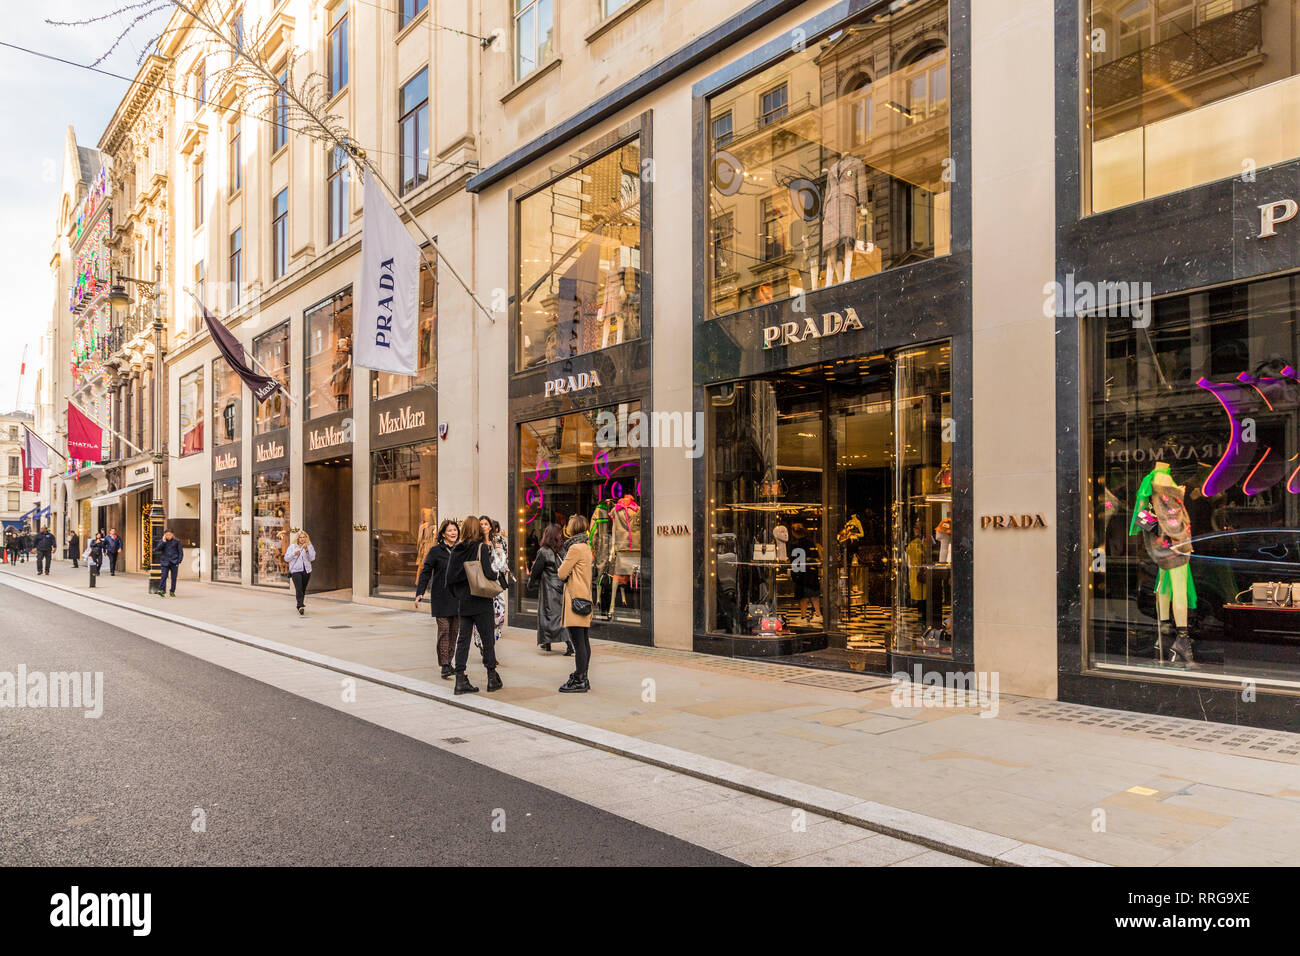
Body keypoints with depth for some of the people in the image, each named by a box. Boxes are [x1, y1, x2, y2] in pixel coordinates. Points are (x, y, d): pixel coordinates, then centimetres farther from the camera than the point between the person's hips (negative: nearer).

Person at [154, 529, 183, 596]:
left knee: (174, 578, 2)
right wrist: (163, 541, -11)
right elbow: (157, 549, -7)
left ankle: (172, 592, 10)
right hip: (165, 562, 0)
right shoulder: (162, 541, 9)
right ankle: (161, 590, -21)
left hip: (174, 562, 0)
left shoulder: (177, 541, 4)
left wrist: (179, 562, -5)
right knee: (163, 576, -13)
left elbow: (180, 552, 5)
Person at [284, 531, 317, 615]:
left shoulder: (309, 547, 8)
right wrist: (294, 554, -12)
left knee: (303, 589, 10)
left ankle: (299, 606, 25)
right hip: (295, 570, -3)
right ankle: (301, 606, -26)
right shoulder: (292, 547, 5)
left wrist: (307, 550, -15)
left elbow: (312, 558, -4)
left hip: (306, 570, 3)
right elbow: (286, 558, 4)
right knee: (298, 589, -16)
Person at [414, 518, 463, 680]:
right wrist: (419, 594, -12)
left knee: (454, 630, 6)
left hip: (457, 597, 4)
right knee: (444, 630, -7)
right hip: (441, 597, -4)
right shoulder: (435, 551, -3)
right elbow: (425, 572, -4)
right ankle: (444, 666, -3)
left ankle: (449, 662, 17)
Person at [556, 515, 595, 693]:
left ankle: (580, 682, -4)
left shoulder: (575, 548, -14)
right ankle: (582, 678, 18)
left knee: (578, 642, -7)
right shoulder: (585, 547, 16)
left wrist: (560, 572, 9)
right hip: (584, 598, 10)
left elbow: (561, 574, -11)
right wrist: (566, 573, 4)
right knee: (583, 641, 12)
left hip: (576, 599, -10)